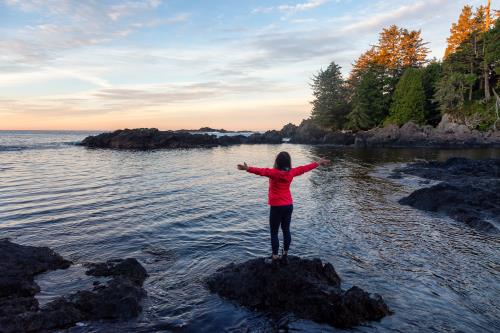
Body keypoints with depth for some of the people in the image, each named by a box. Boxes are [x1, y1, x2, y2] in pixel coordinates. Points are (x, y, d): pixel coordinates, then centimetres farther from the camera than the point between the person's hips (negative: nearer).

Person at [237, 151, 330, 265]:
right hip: (289, 205, 6)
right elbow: (305, 168, 12)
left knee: (274, 232, 5)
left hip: (277, 206, -5)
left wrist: (248, 168, -47)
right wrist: (319, 163, 26)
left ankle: (275, 257, 8)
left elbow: (261, 171, -35)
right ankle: (285, 255, 24)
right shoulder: (292, 172, -2)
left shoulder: (274, 172, -18)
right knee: (286, 230, 16)